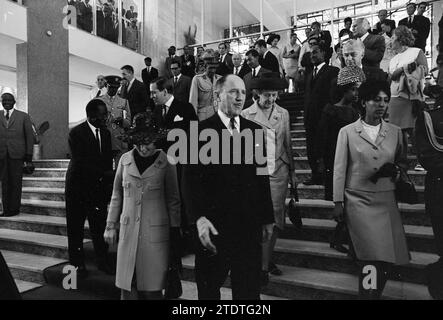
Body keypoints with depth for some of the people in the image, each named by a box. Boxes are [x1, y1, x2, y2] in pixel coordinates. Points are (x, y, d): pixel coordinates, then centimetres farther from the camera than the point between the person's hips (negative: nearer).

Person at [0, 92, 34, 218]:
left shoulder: (23, 116, 5)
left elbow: (29, 137, 3)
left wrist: (29, 156, -2)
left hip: (17, 155, -2)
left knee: (16, 183, 1)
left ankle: (14, 209, 9)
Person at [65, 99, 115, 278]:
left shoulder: (106, 133, 6)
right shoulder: (76, 133, -12)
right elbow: (80, 162, -19)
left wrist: (107, 185, 0)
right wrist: (105, 173, -17)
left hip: (99, 188, 4)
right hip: (78, 189, -4)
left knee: (100, 227, 7)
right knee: (76, 229, 9)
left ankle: (103, 262, 21)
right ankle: (77, 264, 24)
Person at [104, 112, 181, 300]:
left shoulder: (165, 163, -3)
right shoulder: (125, 160, 4)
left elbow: (173, 200, 2)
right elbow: (117, 195, 13)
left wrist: (175, 231, 2)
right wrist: (111, 225, 12)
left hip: (156, 231, -2)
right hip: (128, 230, 3)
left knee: (152, 287, 4)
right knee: (127, 286, 8)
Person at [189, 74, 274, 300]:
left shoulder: (255, 130, 7)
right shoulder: (201, 131, -6)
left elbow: (262, 177, 8)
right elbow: (192, 179, -12)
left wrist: (268, 218, 9)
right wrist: (199, 218, -22)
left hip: (250, 224, 3)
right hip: (214, 226, -3)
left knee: (249, 289, 16)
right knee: (208, 288, 19)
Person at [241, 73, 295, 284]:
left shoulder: (283, 114, 9)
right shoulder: (246, 115, -1)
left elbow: (287, 145, 12)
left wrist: (292, 172, 10)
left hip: (279, 172, 3)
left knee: (276, 220, 8)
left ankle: (266, 260, 25)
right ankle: (263, 265, 13)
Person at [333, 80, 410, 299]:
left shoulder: (395, 132, 9)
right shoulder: (347, 132, 0)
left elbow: (403, 163, 18)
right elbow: (339, 169, 0)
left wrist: (393, 170, -7)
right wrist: (338, 202, -3)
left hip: (387, 201, 4)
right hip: (358, 200, -3)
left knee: (387, 258, 5)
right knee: (374, 257, -8)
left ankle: (372, 293, 27)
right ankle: (368, 294, 15)